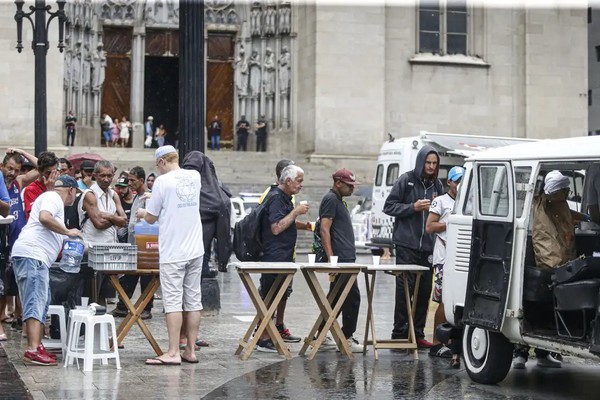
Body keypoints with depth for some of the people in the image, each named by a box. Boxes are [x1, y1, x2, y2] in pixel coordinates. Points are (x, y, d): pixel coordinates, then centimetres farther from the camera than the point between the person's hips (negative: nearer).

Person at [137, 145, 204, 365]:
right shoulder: (195, 176, 7)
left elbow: (151, 218, -3)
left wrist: (143, 213, 19)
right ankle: (190, 351, 11)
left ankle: (173, 353, -7)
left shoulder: (163, 181, -10)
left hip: (173, 252, -6)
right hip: (195, 250, 6)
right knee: (193, 300, 8)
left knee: (173, 301, -5)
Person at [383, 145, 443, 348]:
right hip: (407, 244, -5)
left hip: (428, 246, 5)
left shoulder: (437, 185, 13)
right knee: (404, 288, -5)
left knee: (424, 291, 5)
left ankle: (418, 333, 12)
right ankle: (399, 333, -1)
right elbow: (389, 206, -2)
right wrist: (413, 207, -12)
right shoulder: (406, 180, -1)